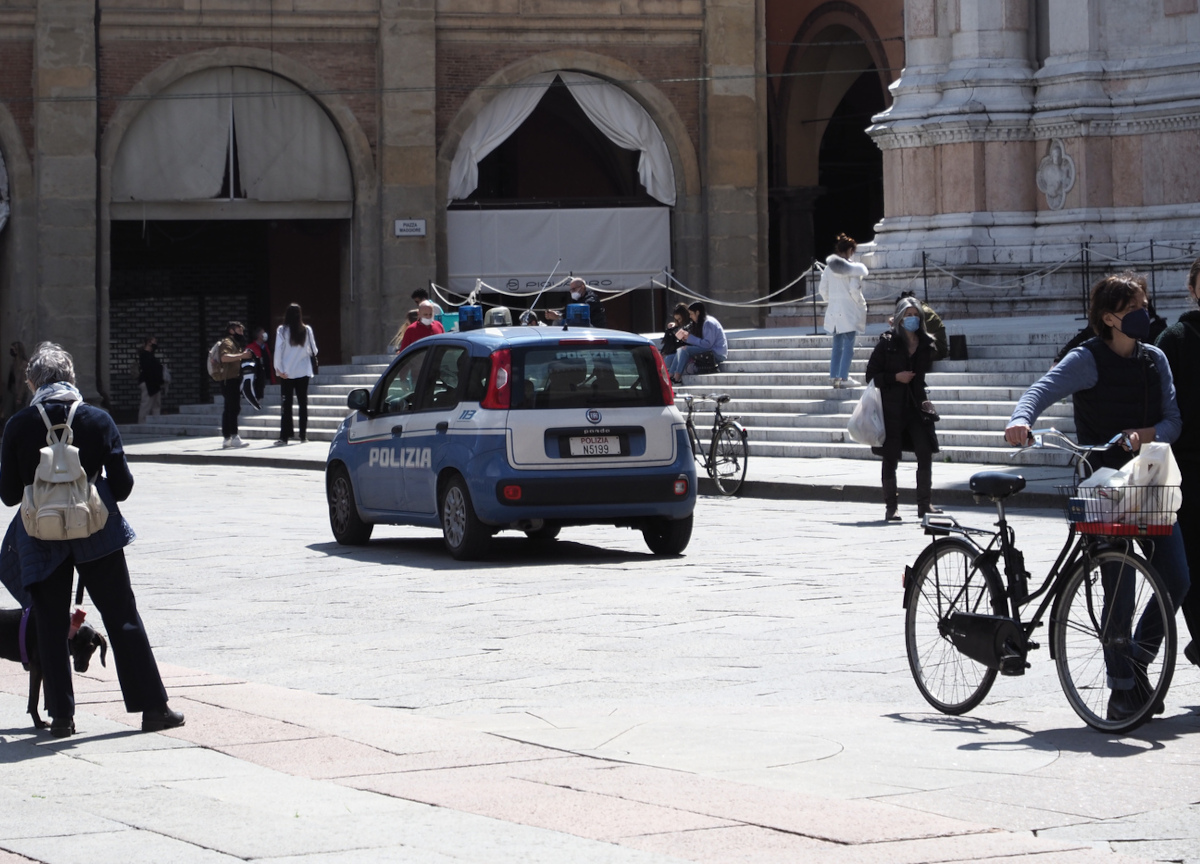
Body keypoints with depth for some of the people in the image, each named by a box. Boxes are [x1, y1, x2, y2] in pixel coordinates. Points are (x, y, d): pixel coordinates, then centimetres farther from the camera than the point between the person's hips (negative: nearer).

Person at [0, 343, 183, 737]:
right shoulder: (98, 420, -4)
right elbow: (122, 485, -2)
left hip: (42, 539, 0)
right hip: (97, 536, 1)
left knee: (51, 626, 9)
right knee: (123, 618, 7)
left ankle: (61, 715, 8)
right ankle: (152, 707, 6)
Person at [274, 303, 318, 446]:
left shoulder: (282, 330, -8)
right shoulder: (307, 330, -4)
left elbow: (278, 350, -9)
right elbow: (313, 350, 5)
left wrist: (278, 369, -2)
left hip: (286, 373, -1)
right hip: (303, 372, 1)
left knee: (287, 403, 0)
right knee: (303, 403, 8)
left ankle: (285, 436, -6)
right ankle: (303, 435, 8)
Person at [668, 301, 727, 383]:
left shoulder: (708, 323, -15)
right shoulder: (702, 322, 16)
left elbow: (707, 344, -22)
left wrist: (690, 338, -17)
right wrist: (685, 338, -1)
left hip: (716, 354, -10)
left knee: (685, 350, -21)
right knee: (680, 350, 3)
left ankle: (677, 378, -20)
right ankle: (671, 376, -6)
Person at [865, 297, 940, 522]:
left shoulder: (926, 344, 7)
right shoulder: (887, 343, -3)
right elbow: (871, 375, -3)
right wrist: (896, 377, -13)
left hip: (917, 406, 3)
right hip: (892, 408, -3)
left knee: (925, 454, -4)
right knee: (891, 458, 2)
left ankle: (925, 504, 5)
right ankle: (891, 506, 9)